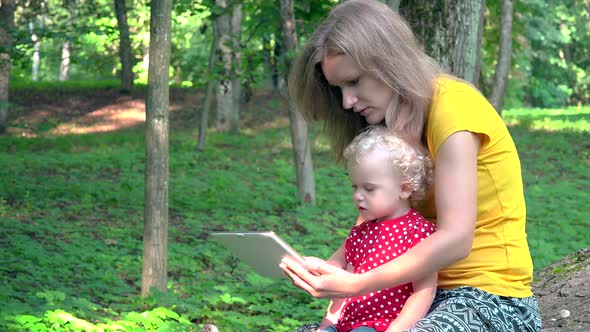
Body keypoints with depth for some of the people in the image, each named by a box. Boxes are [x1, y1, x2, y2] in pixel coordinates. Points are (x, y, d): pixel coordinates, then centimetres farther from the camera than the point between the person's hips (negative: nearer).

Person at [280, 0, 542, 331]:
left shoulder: (453, 104, -15)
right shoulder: (401, 123, 12)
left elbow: (454, 239, -23)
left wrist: (356, 284, -26)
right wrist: (328, 268, -14)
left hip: (493, 300, -8)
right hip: (430, 293, 9)